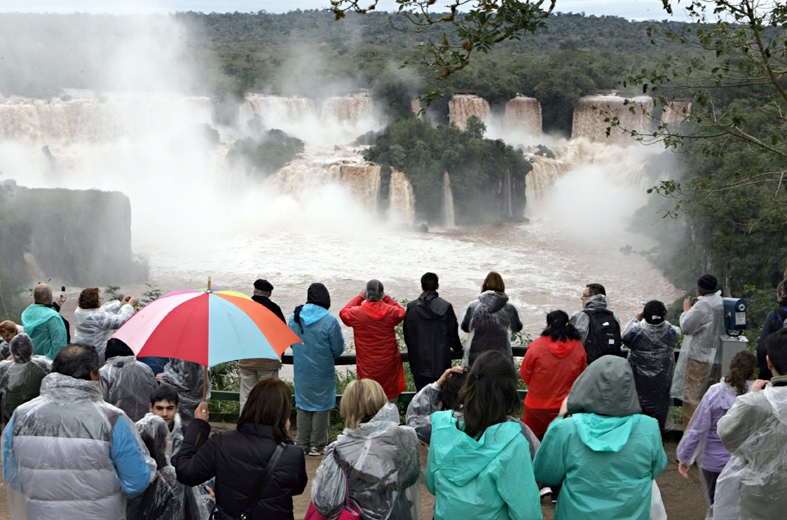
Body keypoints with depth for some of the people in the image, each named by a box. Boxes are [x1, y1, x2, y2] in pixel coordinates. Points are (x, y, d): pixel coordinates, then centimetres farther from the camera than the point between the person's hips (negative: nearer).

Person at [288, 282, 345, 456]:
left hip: (301, 370, 4)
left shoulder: (295, 317, -4)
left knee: (302, 405, 15)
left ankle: (302, 444, 21)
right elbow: (338, 348, -8)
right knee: (321, 406, 7)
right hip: (322, 372, -4)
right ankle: (317, 445, 12)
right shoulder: (329, 321, -17)